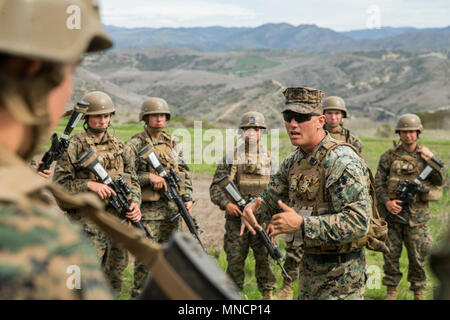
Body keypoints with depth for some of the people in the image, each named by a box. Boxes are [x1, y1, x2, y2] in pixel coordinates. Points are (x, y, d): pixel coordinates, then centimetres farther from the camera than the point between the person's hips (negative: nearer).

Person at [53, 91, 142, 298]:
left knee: (114, 280, 14)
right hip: (87, 224, -5)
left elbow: (132, 180, 15)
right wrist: (90, 184, -20)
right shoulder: (74, 147, -5)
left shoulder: (120, 147, 12)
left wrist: (135, 203, -3)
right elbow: (59, 184, -8)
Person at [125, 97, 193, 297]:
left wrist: (188, 198, 3)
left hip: (172, 208, 6)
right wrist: (149, 177, -21)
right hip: (148, 208, -6)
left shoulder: (173, 144, 13)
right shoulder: (134, 145, -5)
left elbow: (184, 173, 15)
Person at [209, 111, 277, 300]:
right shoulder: (230, 158, 4)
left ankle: (267, 294, 15)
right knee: (235, 258, 4)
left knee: (264, 257, 3)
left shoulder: (270, 158, 9)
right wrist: (226, 204, -14)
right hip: (236, 216, -1)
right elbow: (215, 187, 2)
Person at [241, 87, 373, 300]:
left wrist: (301, 224, -33)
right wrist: (252, 209, -7)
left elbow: (358, 222, -28)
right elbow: (270, 199, 17)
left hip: (340, 273, -8)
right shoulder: (293, 161, 5)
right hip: (309, 266, 8)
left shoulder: (342, 161, -21)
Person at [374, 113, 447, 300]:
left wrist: (430, 158, -12)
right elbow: (378, 183, 1)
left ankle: (419, 291, 21)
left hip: (417, 213, 0)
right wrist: (387, 202, -14)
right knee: (391, 253, 5)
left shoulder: (428, 155, 6)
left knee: (418, 255, 5)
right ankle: (392, 290, 20)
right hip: (393, 211, 0)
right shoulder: (388, 157, 3)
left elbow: (441, 180, -3)